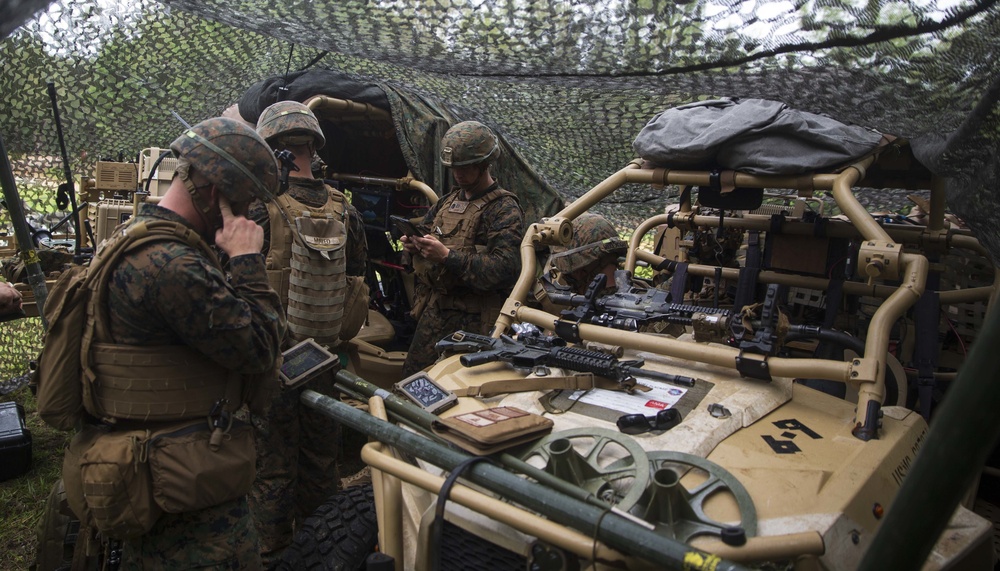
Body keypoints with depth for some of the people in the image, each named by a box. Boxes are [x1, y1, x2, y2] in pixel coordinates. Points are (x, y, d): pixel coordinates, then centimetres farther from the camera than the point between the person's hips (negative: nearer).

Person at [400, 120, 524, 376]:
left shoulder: (504, 209, -11)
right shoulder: (450, 200, 13)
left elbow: (505, 269, -24)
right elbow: (426, 228, 25)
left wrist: (447, 256, -27)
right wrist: (414, 244, 0)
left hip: (471, 322, -7)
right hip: (434, 310, 8)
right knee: (411, 377, 14)